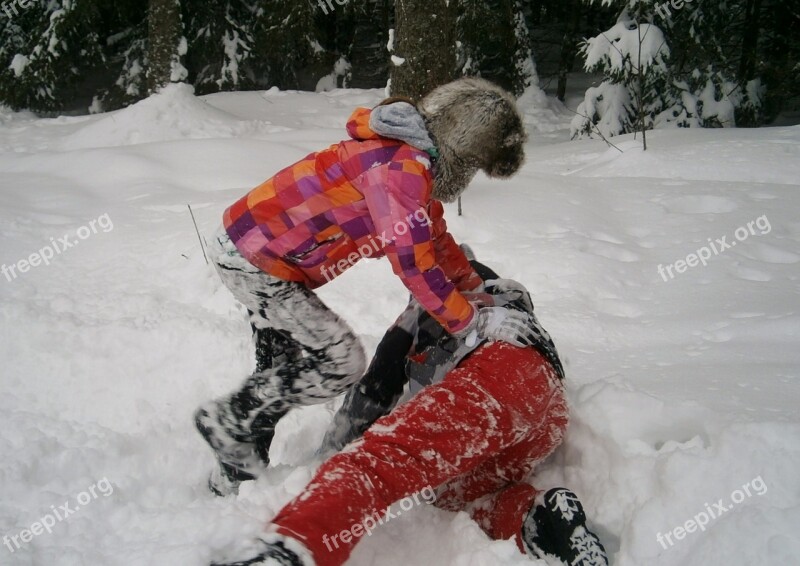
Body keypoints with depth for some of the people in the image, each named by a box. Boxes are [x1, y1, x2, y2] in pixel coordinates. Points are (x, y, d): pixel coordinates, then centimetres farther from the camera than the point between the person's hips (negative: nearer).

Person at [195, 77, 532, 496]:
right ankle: (229, 422, 6)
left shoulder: (416, 161, 6)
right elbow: (413, 263, -25)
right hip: (252, 257, -10)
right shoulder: (401, 166, -25)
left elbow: (434, 237, 19)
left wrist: (477, 287, 18)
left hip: (257, 249, 10)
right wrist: (474, 323, -16)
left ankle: (234, 476, 32)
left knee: (281, 369, 18)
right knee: (341, 362, -9)